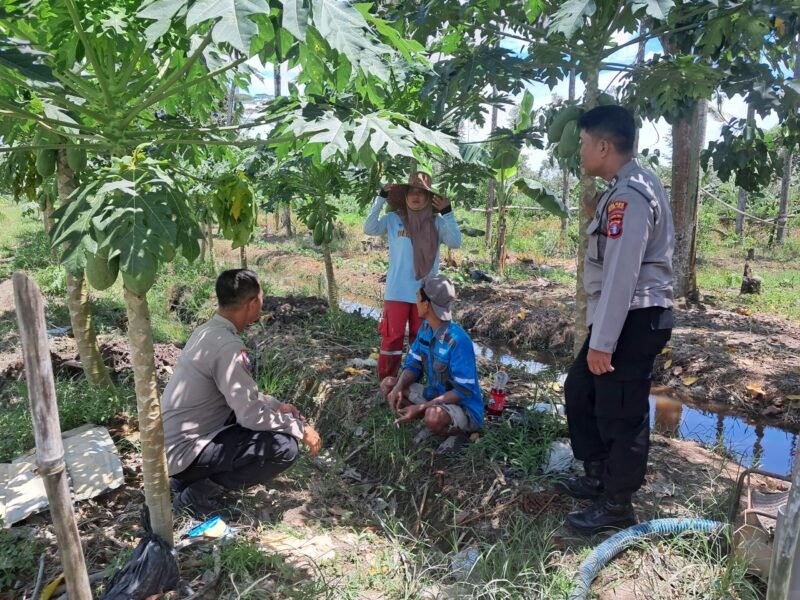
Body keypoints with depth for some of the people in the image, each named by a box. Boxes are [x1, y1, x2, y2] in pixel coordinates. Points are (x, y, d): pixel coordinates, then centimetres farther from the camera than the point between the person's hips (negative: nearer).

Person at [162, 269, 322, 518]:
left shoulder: (207, 331, 4)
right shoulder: (229, 346, -25)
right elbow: (251, 416, -22)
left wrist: (276, 405, 13)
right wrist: (300, 428, -10)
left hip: (171, 441, 9)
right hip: (183, 452, -9)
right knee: (285, 446, -19)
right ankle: (200, 491, -5)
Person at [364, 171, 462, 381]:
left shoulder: (437, 222, 0)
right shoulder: (393, 219, 0)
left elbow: (456, 242, -11)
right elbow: (369, 229, -12)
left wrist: (447, 212, -20)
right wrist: (381, 198, -16)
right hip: (397, 292, -1)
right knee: (392, 337, 2)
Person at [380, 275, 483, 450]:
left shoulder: (458, 340, -30)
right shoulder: (425, 327, -5)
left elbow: (463, 391, -27)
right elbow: (413, 365, 3)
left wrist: (420, 408, -28)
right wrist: (398, 388, -19)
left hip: (464, 408, -7)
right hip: (435, 397, 8)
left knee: (433, 418, -39)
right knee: (388, 384, -2)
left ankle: (456, 430, -4)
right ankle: (433, 423, 1)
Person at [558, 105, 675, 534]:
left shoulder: (629, 196, -20)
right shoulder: (627, 188, 14)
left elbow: (621, 274, -25)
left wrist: (602, 342, -24)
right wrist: (597, 219, 13)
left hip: (634, 320, -11)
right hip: (624, 317, 11)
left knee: (621, 413, 3)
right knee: (580, 392, 20)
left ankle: (617, 506, 21)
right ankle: (598, 477, 36)